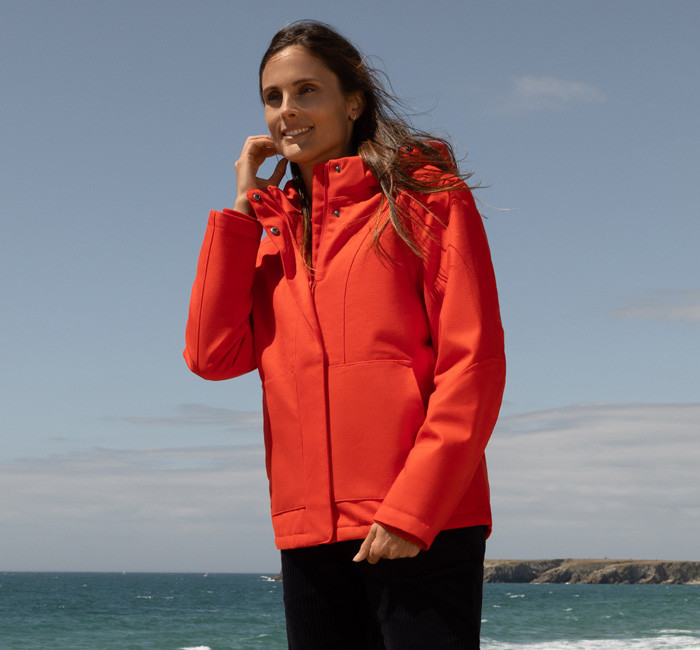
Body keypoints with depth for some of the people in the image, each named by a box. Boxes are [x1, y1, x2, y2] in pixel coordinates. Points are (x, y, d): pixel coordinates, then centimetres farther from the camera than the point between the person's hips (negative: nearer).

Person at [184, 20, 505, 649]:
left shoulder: (425, 197, 2)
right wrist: (241, 208, 3)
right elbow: (213, 355, 3)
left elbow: (473, 363, -6)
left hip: (422, 525, -5)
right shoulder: (270, 232, 17)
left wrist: (412, 508, -14)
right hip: (310, 533, 5)